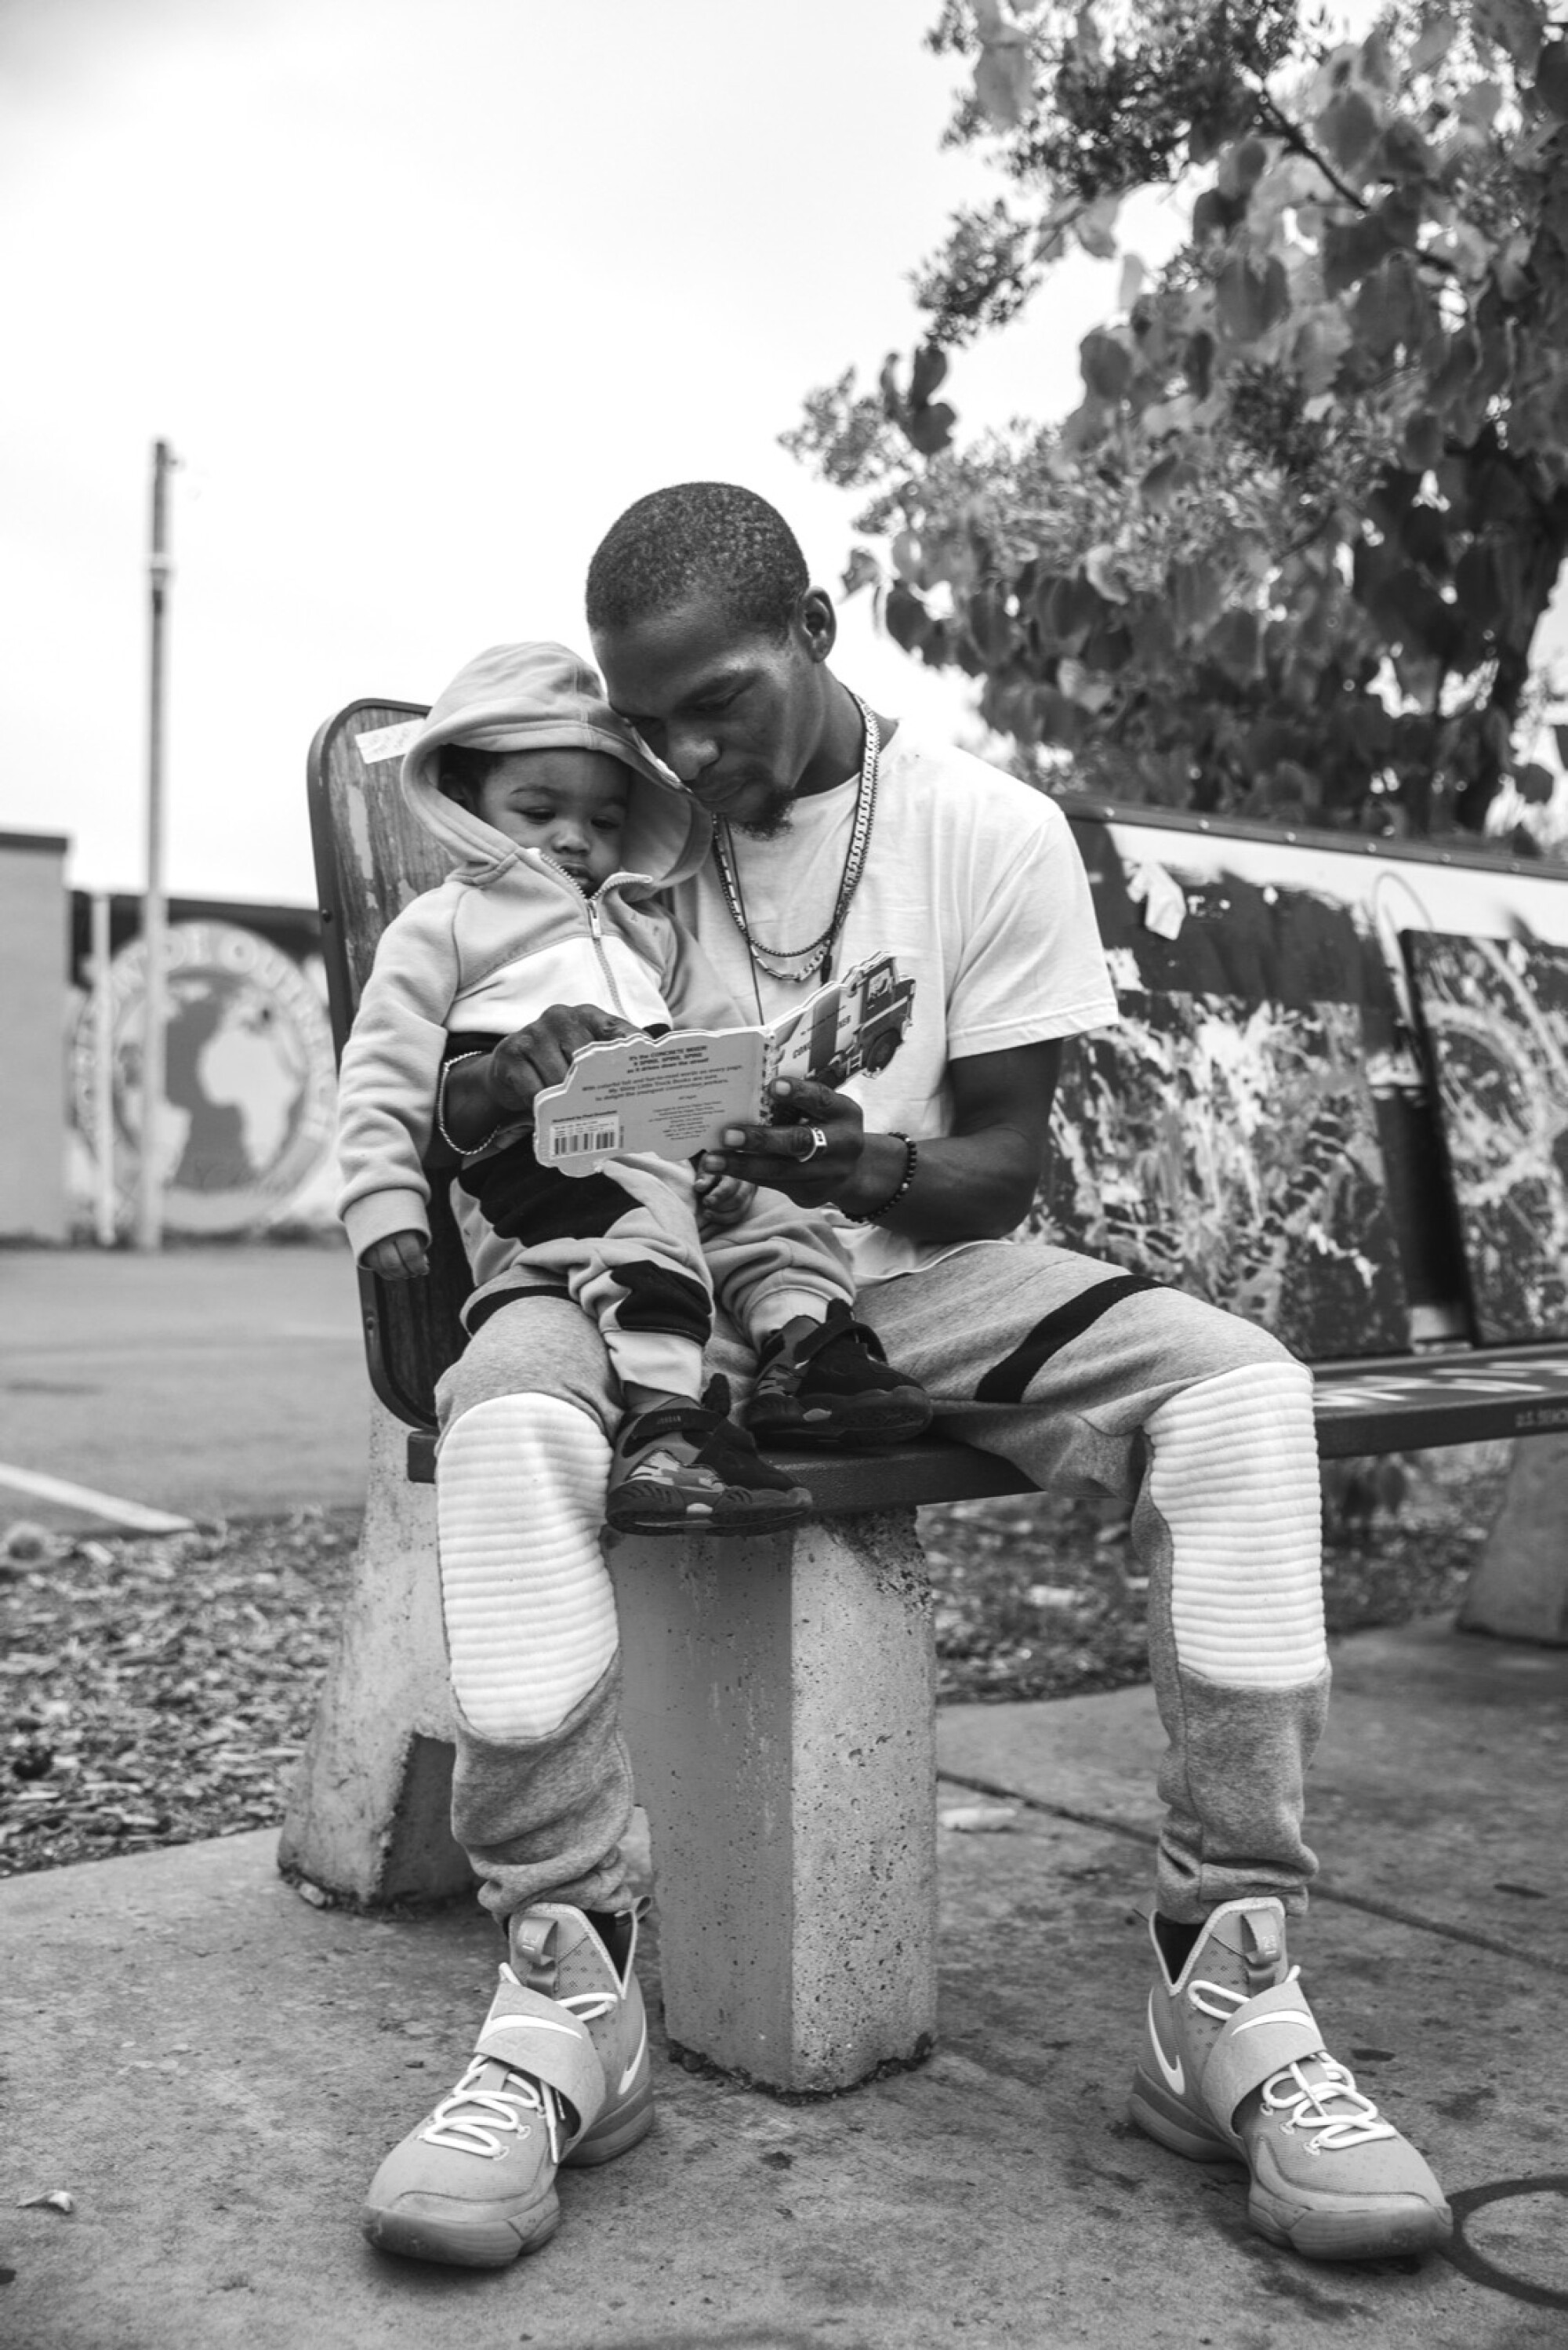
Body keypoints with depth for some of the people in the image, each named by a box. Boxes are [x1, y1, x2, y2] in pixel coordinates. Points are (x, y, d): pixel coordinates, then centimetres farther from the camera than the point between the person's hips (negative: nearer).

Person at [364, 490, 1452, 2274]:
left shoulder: (994, 835, -3)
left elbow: (1001, 1164, -3)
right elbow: (438, 1136, 4)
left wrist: (864, 1172, -26)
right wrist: (500, 1092, -22)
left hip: (915, 1265, 0)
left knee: (1238, 1391, -25)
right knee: (508, 1406, -34)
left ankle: (1227, 1983, -20)